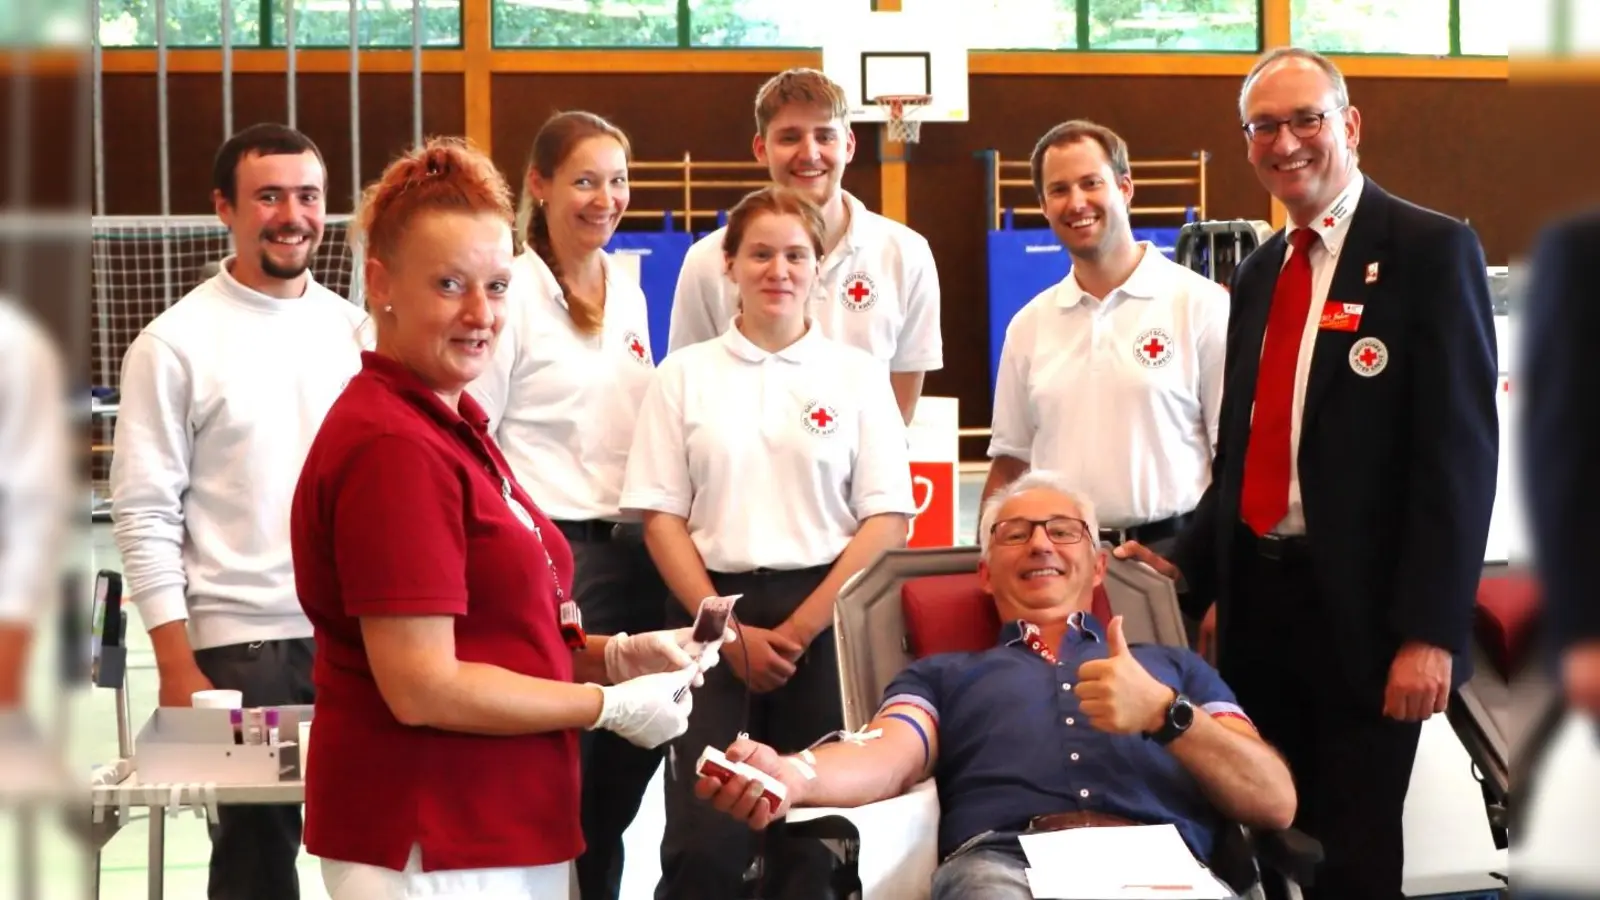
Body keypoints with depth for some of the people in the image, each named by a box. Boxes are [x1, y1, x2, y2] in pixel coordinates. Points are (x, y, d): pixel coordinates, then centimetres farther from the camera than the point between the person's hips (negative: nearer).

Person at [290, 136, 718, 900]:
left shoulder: (449, 424, 11)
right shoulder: (390, 447, -18)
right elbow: (423, 689, -22)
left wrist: (612, 656, 3)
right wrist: (611, 705, -12)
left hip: (496, 836, 9)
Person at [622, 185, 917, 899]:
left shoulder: (856, 375, 7)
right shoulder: (684, 375, 8)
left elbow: (886, 518, 1)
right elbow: (661, 515, 4)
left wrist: (802, 627, -8)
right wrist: (727, 628, -7)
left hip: (825, 618, 0)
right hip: (712, 612, 0)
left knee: (813, 835, -1)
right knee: (703, 838, -9)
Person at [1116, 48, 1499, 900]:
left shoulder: (1430, 250, -6)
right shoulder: (1259, 271, 15)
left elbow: (1460, 448, -12)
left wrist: (1431, 631, -18)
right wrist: (1189, 564, 7)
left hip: (1361, 605, -6)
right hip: (1258, 597, 6)